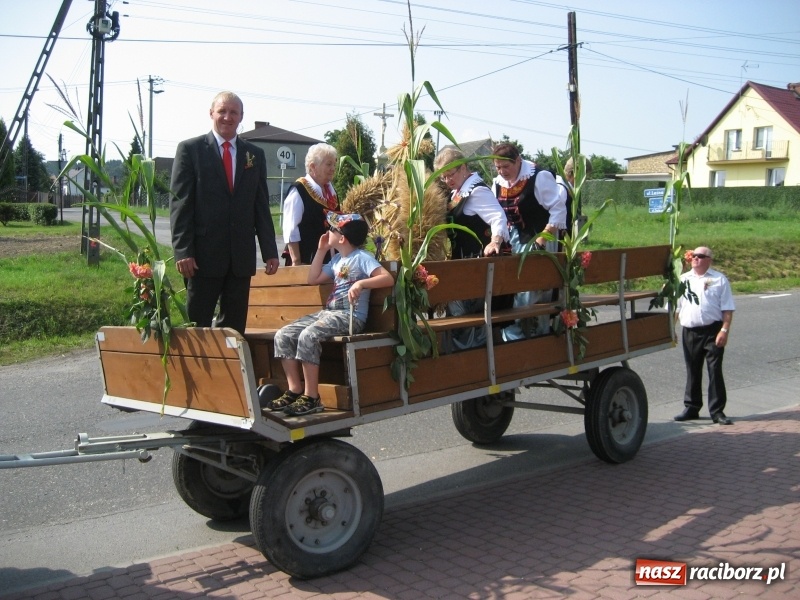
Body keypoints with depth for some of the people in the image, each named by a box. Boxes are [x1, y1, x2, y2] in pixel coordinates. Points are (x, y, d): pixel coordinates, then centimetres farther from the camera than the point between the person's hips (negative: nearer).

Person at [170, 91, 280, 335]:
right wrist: (183, 251, -12)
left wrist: (270, 251, 6)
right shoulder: (190, 149, 2)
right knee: (197, 326, 1)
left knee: (234, 326, 9)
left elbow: (262, 206, 13)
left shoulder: (255, 155, 12)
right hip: (204, 254, -3)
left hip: (242, 256, 4)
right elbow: (179, 204, -3)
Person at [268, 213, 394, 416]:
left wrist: (361, 283, -30)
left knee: (308, 336, -32)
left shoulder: (362, 257, -5)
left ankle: (311, 398, -25)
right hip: (327, 312, 9)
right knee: (283, 335, -6)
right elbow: (313, 279, 25)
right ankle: (295, 391, -5)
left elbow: (388, 278, -17)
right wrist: (321, 250, 20)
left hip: (350, 316, -9)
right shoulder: (337, 260, 21)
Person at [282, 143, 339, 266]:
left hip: (329, 258, 7)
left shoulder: (331, 190, 10)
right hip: (306, 259, -7)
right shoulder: (299, 191, -13)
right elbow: (291, 231, -15)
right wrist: (296, 261, -17)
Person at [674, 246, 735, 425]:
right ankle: (691, 408, 21)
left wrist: (724, 331, -12)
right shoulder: (683, 279, 12)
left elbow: (727, 309, -2)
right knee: (692, 371, 11)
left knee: (715, 371, -2)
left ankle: (717, 411, 5)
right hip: (690, 332, 3)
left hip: (712, 331, -3)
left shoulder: (719, 279, 2)